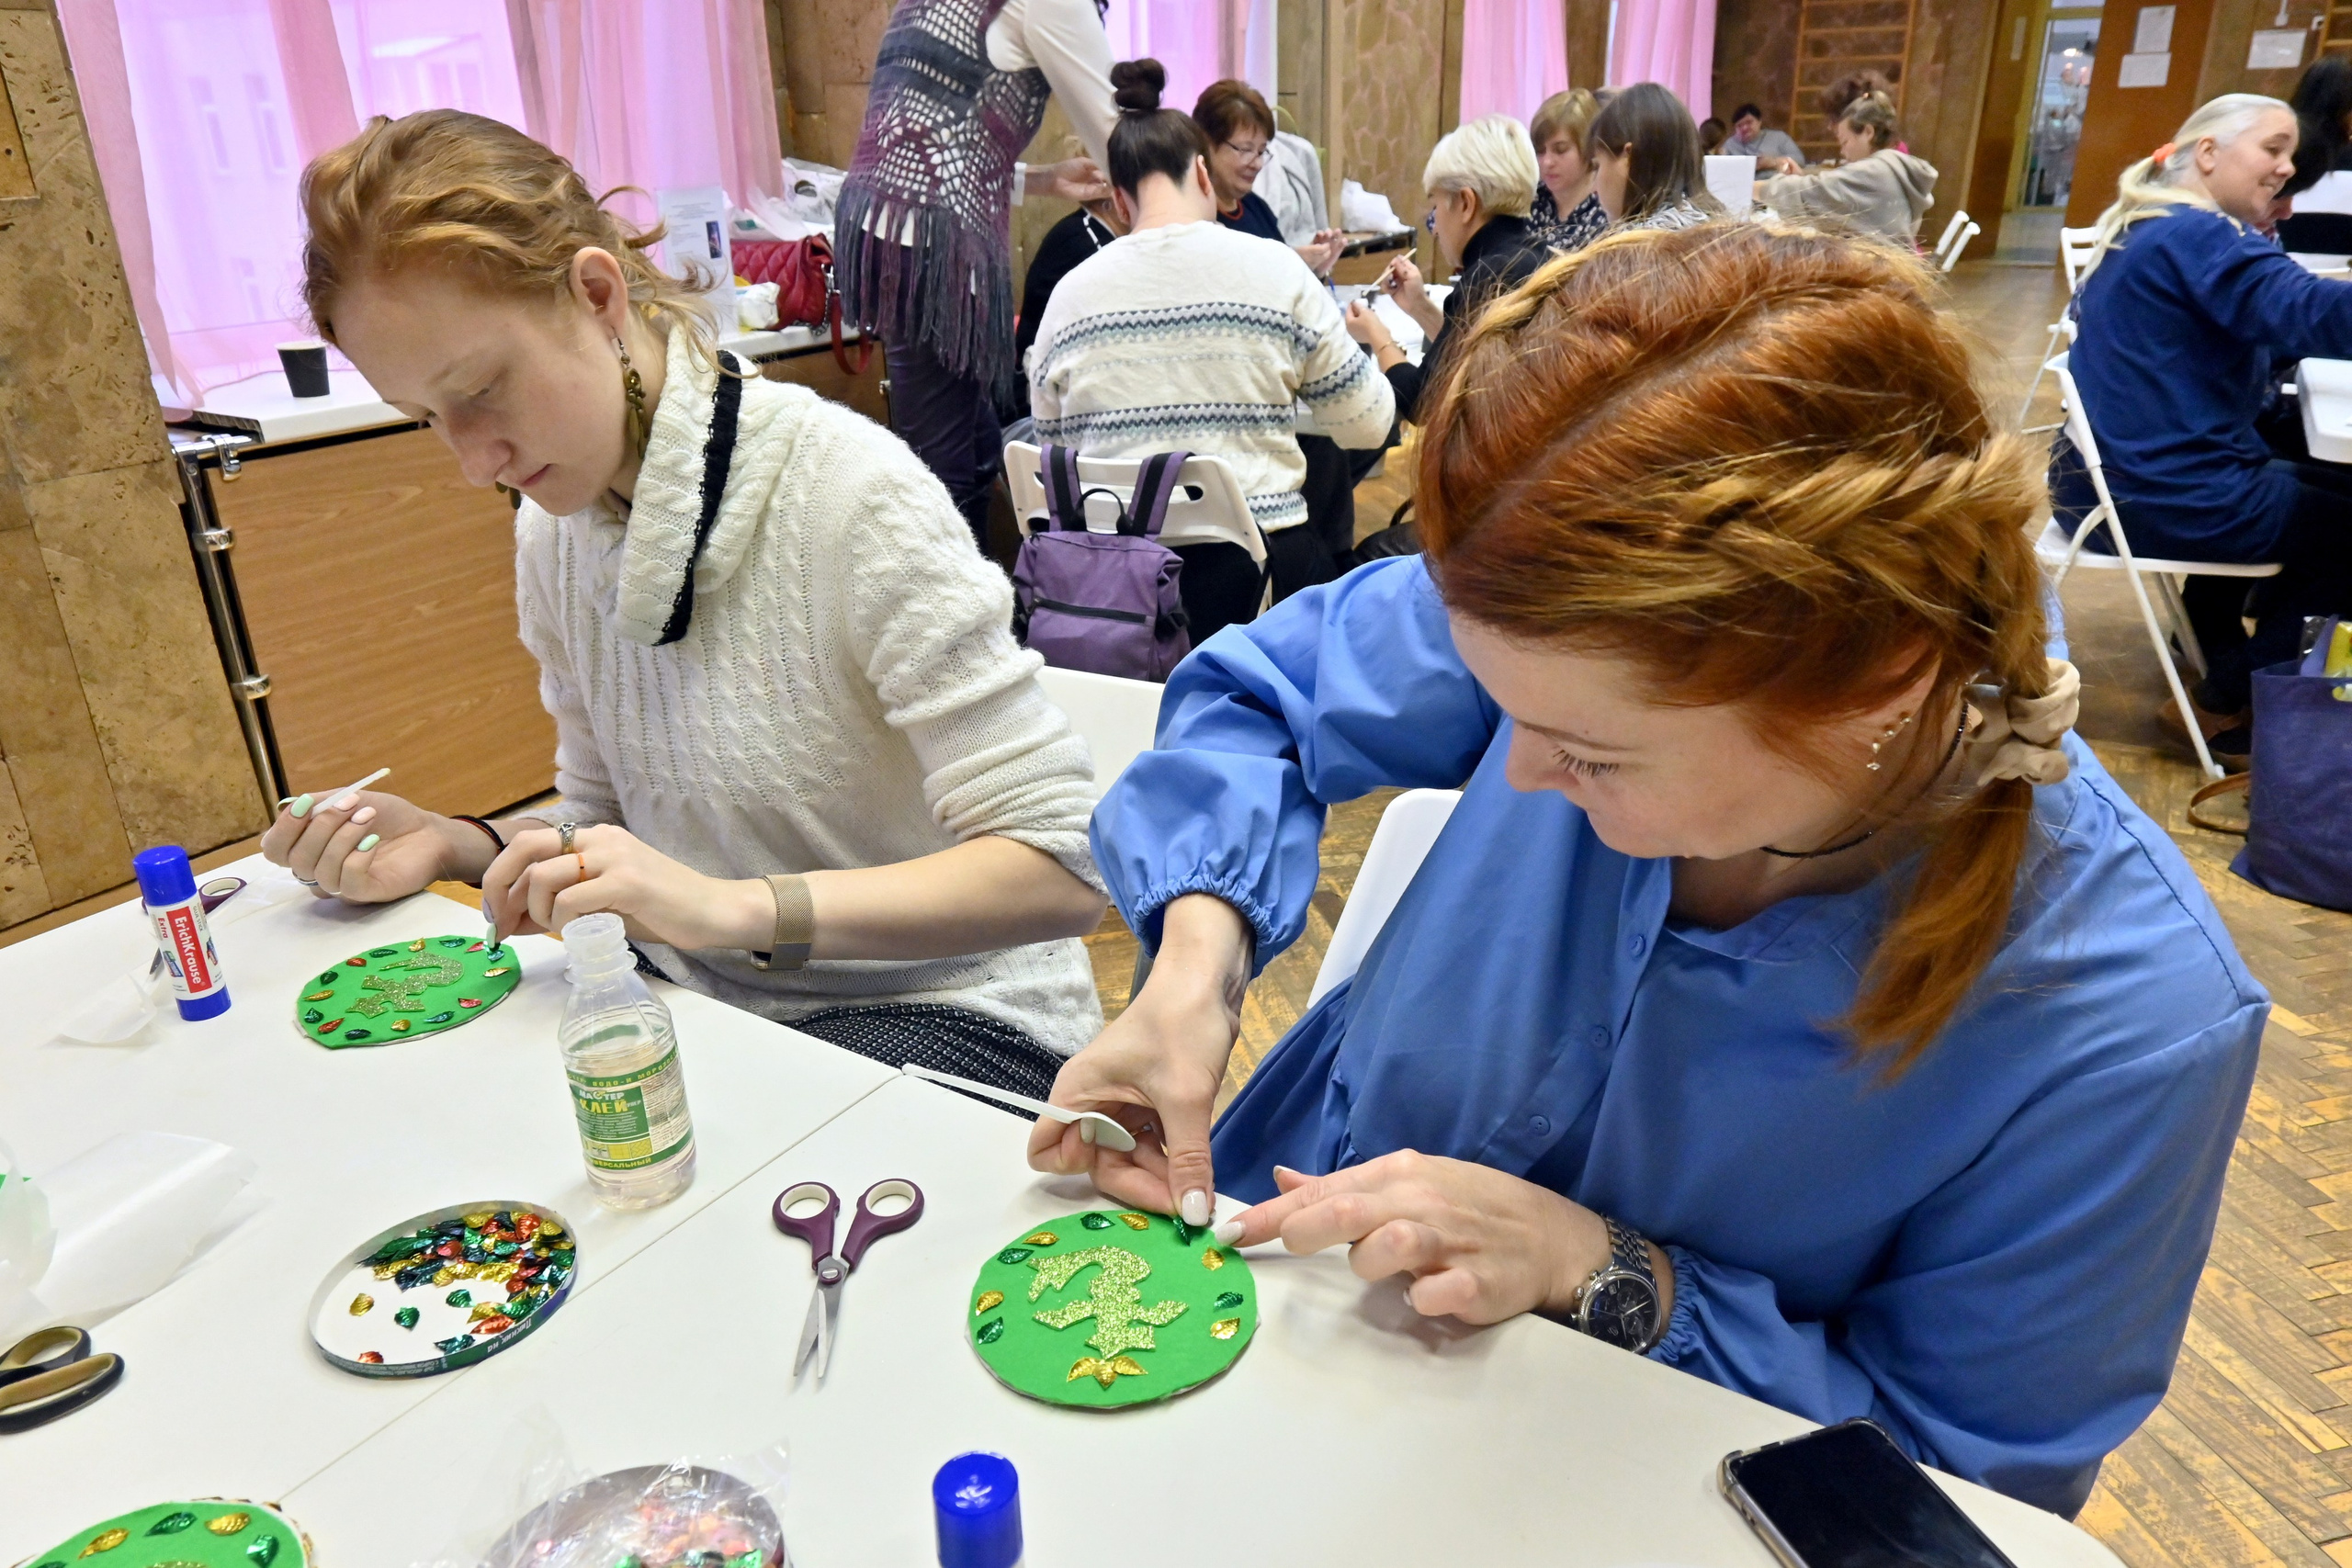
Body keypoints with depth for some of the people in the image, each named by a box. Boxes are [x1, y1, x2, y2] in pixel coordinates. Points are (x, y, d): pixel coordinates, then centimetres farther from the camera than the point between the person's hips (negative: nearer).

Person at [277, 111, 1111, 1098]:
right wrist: (453, 848, -6)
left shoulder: (850, 495, -20)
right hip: (708, 1005, 6)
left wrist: (736, 906, -32)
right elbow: (616, 822, 14)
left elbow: (1062, 869, -23)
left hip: (934, 1014, -6)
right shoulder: (552, 534, 3)